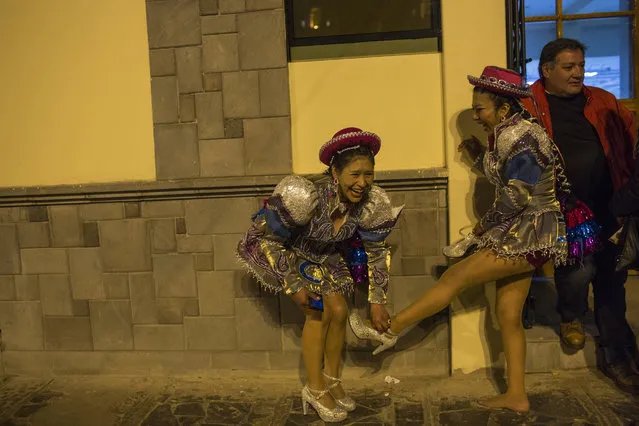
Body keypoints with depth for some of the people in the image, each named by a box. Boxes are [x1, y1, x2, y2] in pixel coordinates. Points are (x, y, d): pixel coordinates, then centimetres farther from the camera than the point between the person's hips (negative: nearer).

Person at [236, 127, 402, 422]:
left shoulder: (371, 203, -25)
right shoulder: (306, 197, -41)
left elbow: (376, 251, -9)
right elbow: (267, 238, -28)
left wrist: (377, 302, -10)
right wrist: (293, 285, -24)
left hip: (327, 256, 5)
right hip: (290, 254, -5)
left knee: (339, 311, 1)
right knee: (318, 313, -11)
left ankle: (332, 380, 24)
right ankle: (315, 390, 7)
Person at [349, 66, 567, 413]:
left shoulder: (521, 137, -17)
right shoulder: (507, 135, 12)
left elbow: (514, 199, -21)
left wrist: (479, 231, -11)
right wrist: (478, 155, 9)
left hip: (531, 236, -10)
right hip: (521, 237, 10)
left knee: (455, 277, -9)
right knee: (508, 315, 10)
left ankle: (390, 330, -1)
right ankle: (516, 396, 19)